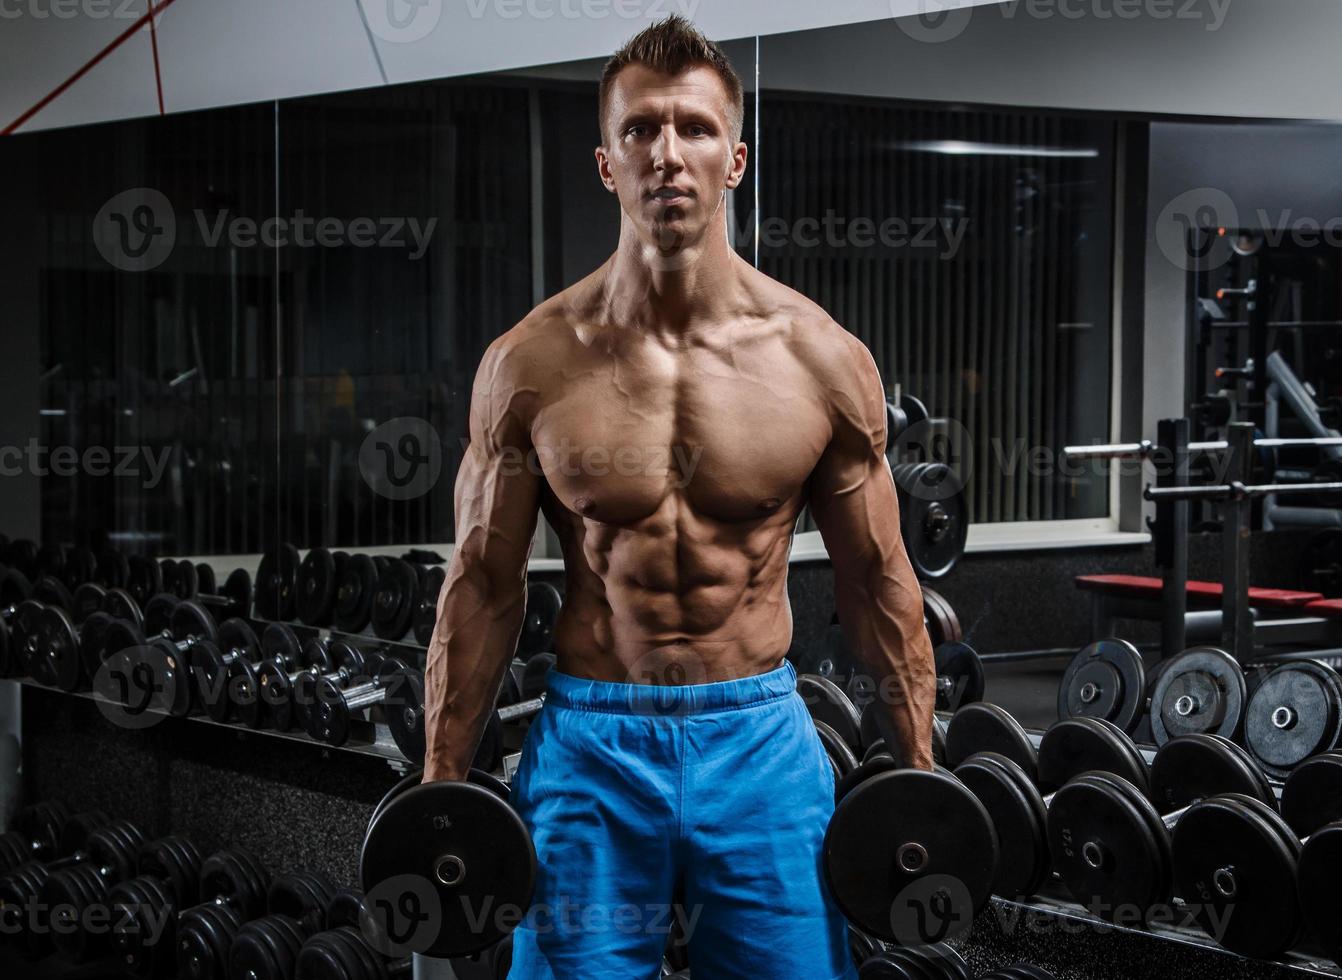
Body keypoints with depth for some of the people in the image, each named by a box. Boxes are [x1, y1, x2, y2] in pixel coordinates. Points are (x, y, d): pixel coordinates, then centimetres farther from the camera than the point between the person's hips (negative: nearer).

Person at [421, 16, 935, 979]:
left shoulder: (824, 359, -4)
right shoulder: (530, 364, -5)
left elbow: (879, 583, 4)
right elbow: (483, 586, 1)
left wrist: (921, 782, 4)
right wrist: (440, 792, 0)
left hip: (760, 741, 1)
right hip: (590, 744, 0)